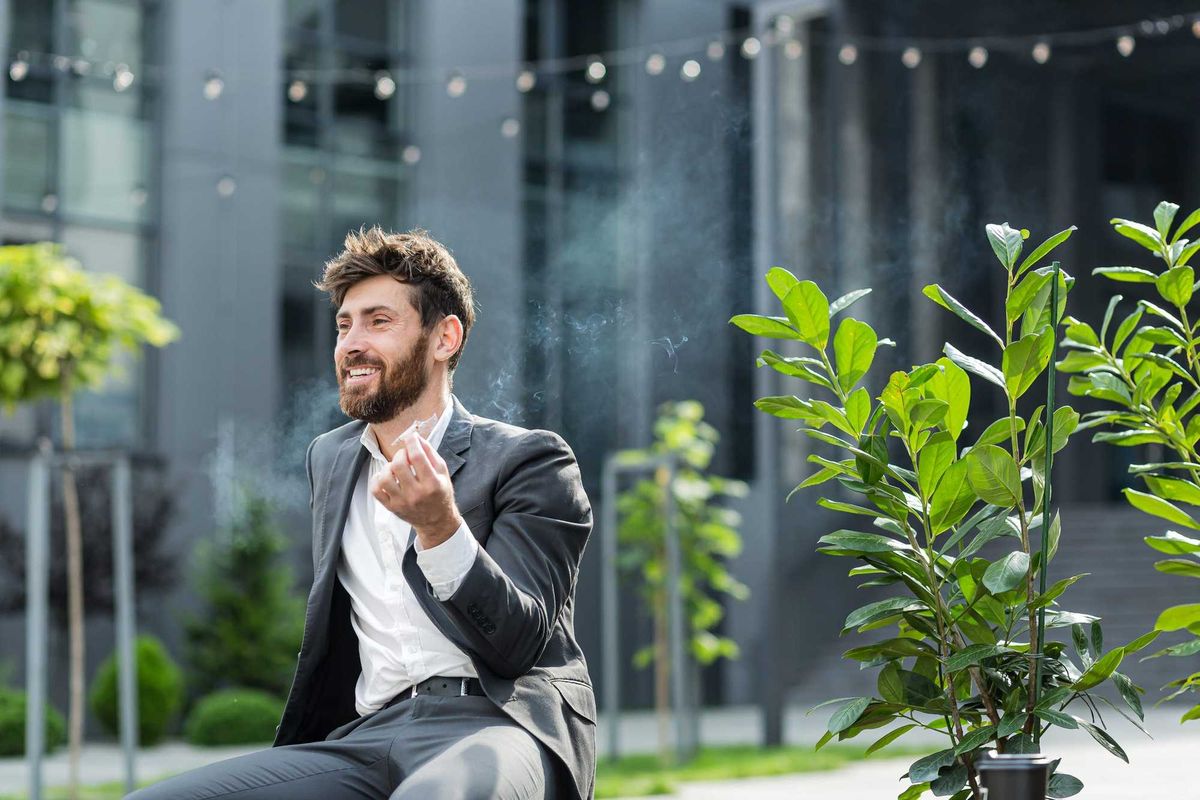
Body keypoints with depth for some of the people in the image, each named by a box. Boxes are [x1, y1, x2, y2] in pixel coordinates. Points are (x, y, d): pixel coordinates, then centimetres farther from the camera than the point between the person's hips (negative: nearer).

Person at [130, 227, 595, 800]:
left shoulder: (528, 460, 5)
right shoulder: (328, 459, 24)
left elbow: (521, 644, -6)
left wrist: (440, 526, -21)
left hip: (499, 723, -6)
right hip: (370, 735, 7)